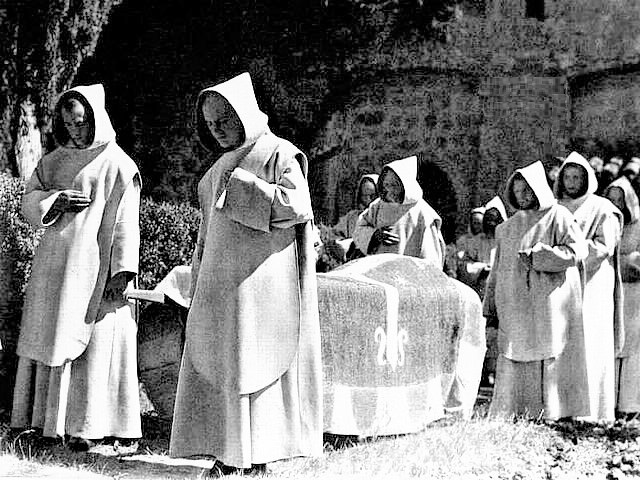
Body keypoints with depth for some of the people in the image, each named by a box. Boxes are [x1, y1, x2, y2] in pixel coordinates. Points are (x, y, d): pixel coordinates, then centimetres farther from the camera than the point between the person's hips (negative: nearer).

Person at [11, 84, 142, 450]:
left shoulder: (118, 165, -5)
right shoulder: (55, 160, 13)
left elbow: (125, 223, -9)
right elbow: (29, 200, 12)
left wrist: (121, 271, -16)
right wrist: (55, 200, -10)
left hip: (93, 268, -6)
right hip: (54, 267, 6)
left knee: (93, 343, -4)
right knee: (50, 338, 9)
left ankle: (86, 425, 0)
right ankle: (47, 417, 17)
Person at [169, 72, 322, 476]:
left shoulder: (278, 154, -5)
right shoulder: (223, 164, 19)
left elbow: (296, 205, -19)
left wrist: (241, 186, -15)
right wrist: (201, 280, 18)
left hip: (260, 283, -8)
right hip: (220, 284, 8)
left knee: (253, 364, -6)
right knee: (216, 364, 5)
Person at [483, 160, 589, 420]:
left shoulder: (557, 216, 0)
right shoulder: (509, 226, 17)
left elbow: (577, 249, -12)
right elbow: (499, 266, 19)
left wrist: (537, 255, -15)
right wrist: (491, 303, 15)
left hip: (548, 300, -5)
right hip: (515, 305, 5)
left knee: (549, 357, -5)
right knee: (514, 360, 2)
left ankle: (553, 413, 1)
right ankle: (511, 411, 5)